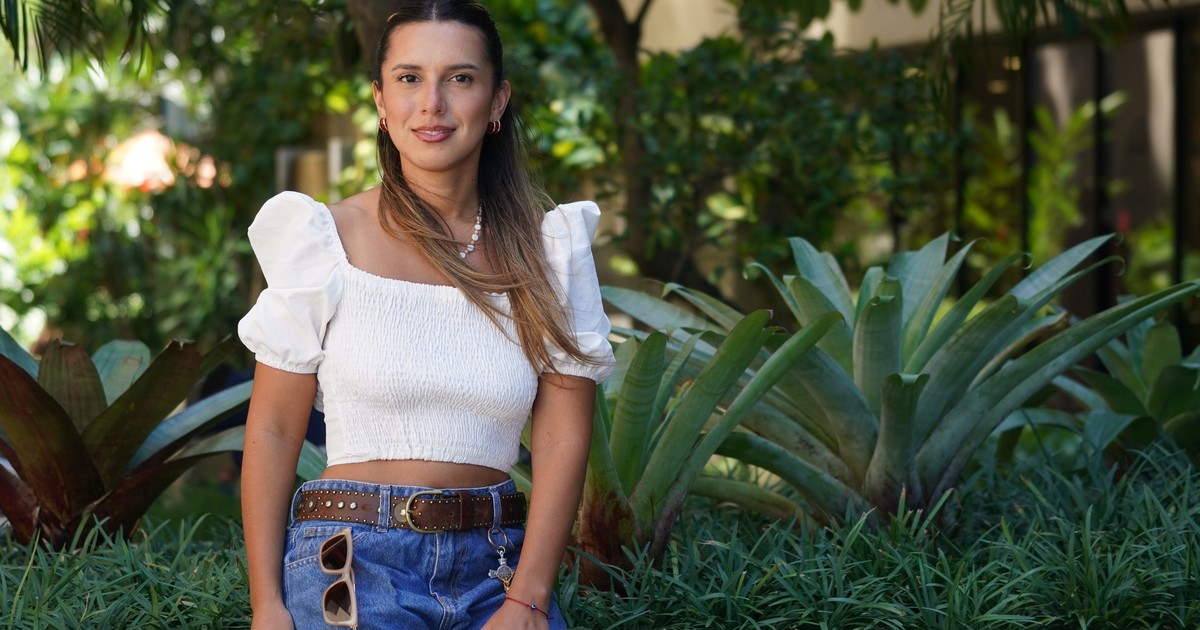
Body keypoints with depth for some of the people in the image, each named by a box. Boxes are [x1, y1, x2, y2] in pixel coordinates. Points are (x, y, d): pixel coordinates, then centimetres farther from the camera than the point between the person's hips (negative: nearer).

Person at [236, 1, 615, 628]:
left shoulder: (551, 246, 4)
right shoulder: (326, 240, -2)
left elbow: (563, 436, 1)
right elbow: (272, 430, -1)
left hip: (495, 568, 2)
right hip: (354, 566, -2)